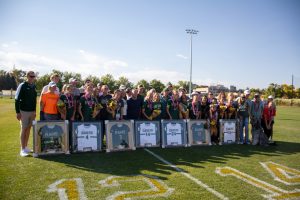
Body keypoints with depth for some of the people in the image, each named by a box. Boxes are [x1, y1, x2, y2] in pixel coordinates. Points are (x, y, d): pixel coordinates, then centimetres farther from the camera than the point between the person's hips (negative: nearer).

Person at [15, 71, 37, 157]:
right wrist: (18, 112, -14)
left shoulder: (33, 86, 11)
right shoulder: (22, 86, -9)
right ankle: (22, 149, 3)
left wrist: (35, 111, 16)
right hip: (24, 111, -6)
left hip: (32, 111, 6)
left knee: (28, 129, 11)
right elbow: (17, 100, -10)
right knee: (23, 129, -2)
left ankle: (26, 147, 21)